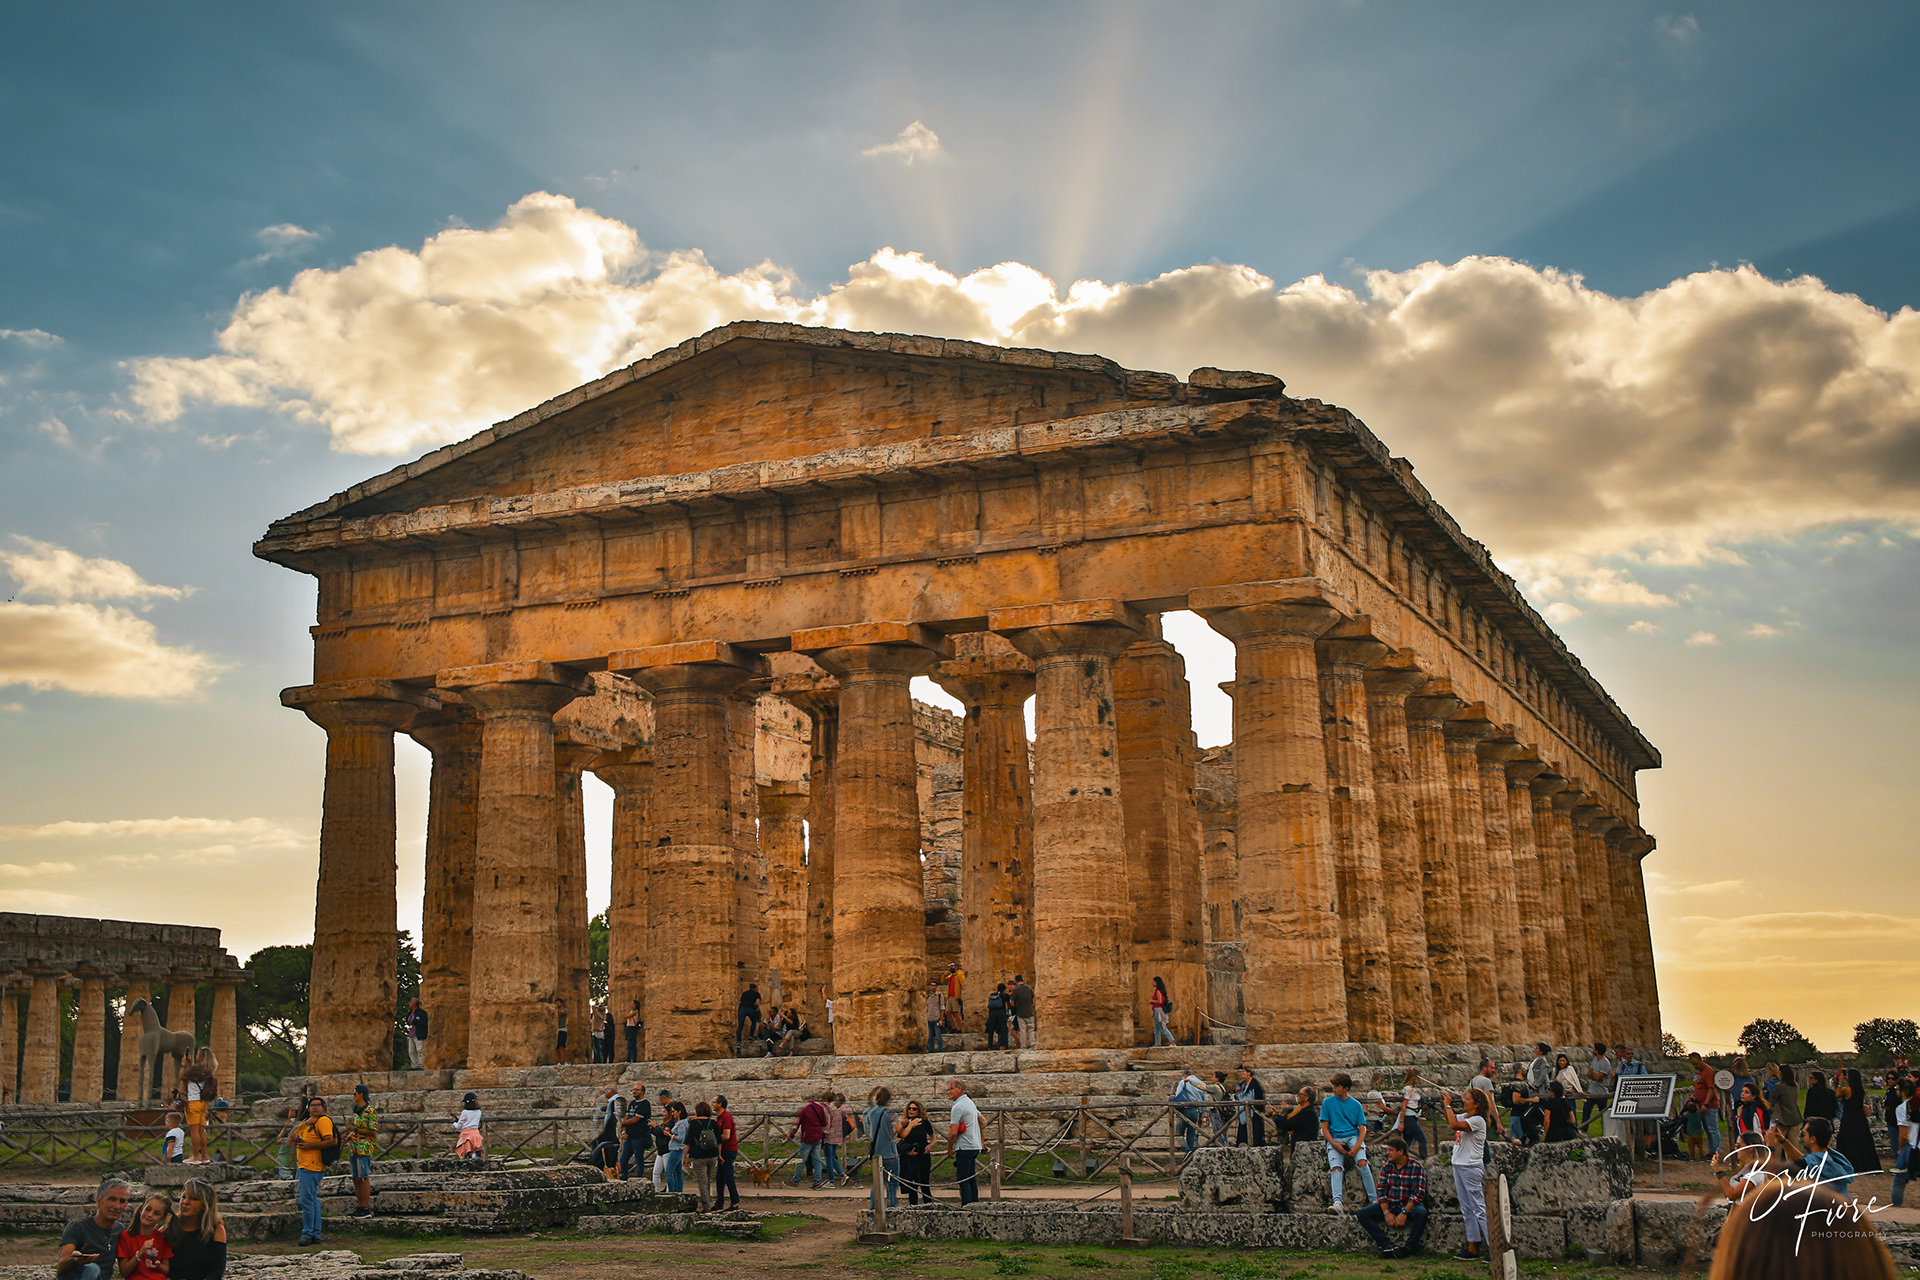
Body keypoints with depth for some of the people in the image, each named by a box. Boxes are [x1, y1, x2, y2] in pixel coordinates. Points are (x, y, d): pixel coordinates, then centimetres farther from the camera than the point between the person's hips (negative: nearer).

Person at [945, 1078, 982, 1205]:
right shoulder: (970, 1102, 15)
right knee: (971, 1178, 12)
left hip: (964, 1147, -10)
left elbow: (953, 1132, -18)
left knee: (962, 1179, -8)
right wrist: (982, 1141, 32)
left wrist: (949, 1148, -3)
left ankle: (967, 1205, -12)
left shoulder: (958, 1107, -14)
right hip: (975, 1146, 10)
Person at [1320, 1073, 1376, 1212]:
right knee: (1336, 1168, -25)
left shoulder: (1356, 1105, 11)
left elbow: (1362, 1128, 5)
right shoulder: (1328, 1103, 10)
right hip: (1334, 1138, 0)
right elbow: (1324, 1127, 6)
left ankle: (1374, 1199, -23)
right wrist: (1334, 1144, -11)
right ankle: (1337, 1202, -41)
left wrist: (1358, 1145, -14)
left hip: (1353, 1137, 0)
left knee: (1362, 1163, -26)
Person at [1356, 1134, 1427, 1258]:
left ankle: (1409, 1248, -25)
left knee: (1421, 1213, -39)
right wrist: (1386, 1213, -12)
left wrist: (1404, 1213, -24)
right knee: (1362, 1215, -16)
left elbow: (1418, 1194, -15)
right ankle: (1387, 1245, -23)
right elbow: (1382, 1191, 3)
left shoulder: (1416, 1167, -8)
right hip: (1390, 1206, 4)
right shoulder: (1387, 1166, 6)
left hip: (1410, 1206, -4)